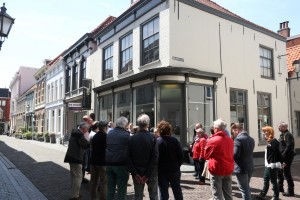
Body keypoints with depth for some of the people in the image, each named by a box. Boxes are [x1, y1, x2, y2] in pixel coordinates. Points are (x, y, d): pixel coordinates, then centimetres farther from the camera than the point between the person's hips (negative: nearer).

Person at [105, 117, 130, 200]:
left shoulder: (109, 133, 4)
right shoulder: (126, 135, -13)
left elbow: (106, 147, 11)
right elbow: (129, 151, -10)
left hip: (109, 164, 6)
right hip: (121, 165, -6)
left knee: (110, 190, 16)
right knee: (121, 191, 5)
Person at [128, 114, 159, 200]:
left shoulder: (132, 138, -5)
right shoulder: (152, 138, -11)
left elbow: (129, 157, -7)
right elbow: (155, 158, -15)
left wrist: (134, 173, -5)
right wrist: (148, 174, -11)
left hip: (137, 173, 2)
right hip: (151, 173, -2)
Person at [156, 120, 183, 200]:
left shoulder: (157, 141, -11)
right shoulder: (174, 140, -8)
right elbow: (181, 156, -6)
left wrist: (157, 168, 5)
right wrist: (177, 165, 10)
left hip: (162, 171, -1)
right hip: (174, 170, 1)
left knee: (163, 194, 8)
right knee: (177, 192, 17)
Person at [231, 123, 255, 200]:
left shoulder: (238, 139, -19)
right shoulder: (251, 139, 9)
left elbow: (235, 155, -22)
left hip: (241, 168, -8)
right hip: (250, 167, 9)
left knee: (244, 189, 2)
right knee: (247, 188, 22)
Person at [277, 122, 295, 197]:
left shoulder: (287, 134, -16)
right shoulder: (283, 134, 15)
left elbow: (289, 146, -24)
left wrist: (283, 156, -24)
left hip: (287, 157, -10)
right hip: (283, 157, 10)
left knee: (286, 173, -4)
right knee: (279, 172, 18)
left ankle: (290, 191, 6)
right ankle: (280, 187, 32)